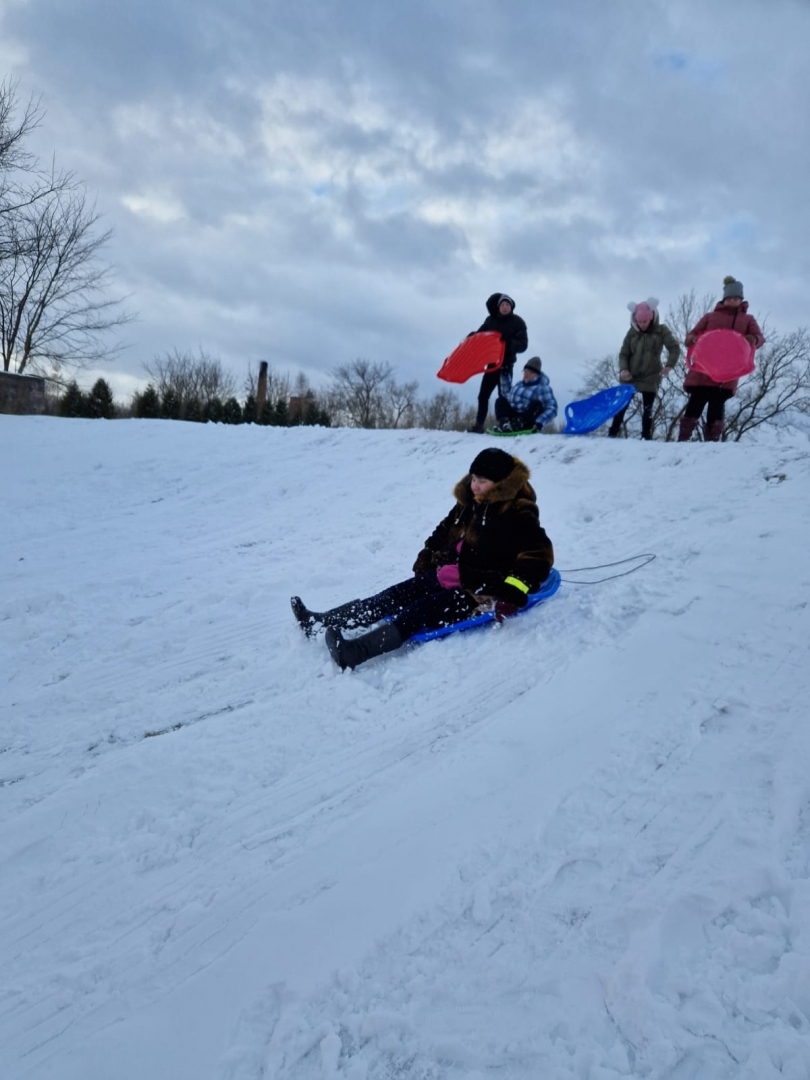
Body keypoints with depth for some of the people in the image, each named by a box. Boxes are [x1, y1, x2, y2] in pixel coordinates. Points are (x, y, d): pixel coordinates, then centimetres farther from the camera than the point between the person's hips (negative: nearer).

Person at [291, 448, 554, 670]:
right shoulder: (469, 503, 10)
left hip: (477, 594, -8)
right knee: (392, 597, -4)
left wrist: (512, 594, -32)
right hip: (444, 578, 8)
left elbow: (539, 554, -24)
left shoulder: (518, 515, -16)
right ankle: (320, 621, -9)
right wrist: (425, 560, 19)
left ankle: (355, 651, -45)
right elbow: (445, 531, 24)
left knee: (420, 613, -28)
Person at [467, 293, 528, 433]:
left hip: (506, 365, -4)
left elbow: (523, 345, -8)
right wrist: (473, 336, -7)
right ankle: (479, 424, 11)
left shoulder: (517, 322, -2)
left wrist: (510, 343, -27)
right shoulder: (490, 320, 7)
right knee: (483, 395, 4)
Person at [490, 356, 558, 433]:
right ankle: (504, 422, -31)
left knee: (536, 404, -29)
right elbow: (506, 394, 32)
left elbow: (552, 408, -16)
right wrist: (505, 376, 25)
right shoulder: (520, 384, 16)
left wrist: (540, 422, -30)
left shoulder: (543, 388, -5)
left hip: (527, 422, -6)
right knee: (501, 400, -4)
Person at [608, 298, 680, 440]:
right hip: (630, 376, 1)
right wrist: (623, 369, -17)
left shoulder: (661, 330, -4)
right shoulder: (632, 332, 1)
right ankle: (612, 434, 7)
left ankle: (646, 437, 6)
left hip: (650, 378, -1)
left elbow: (675, 348, -8)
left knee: (647, 410, 2)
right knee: (621, 405, 2)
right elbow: (623, 353, 2)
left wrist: (669, 366, -24)